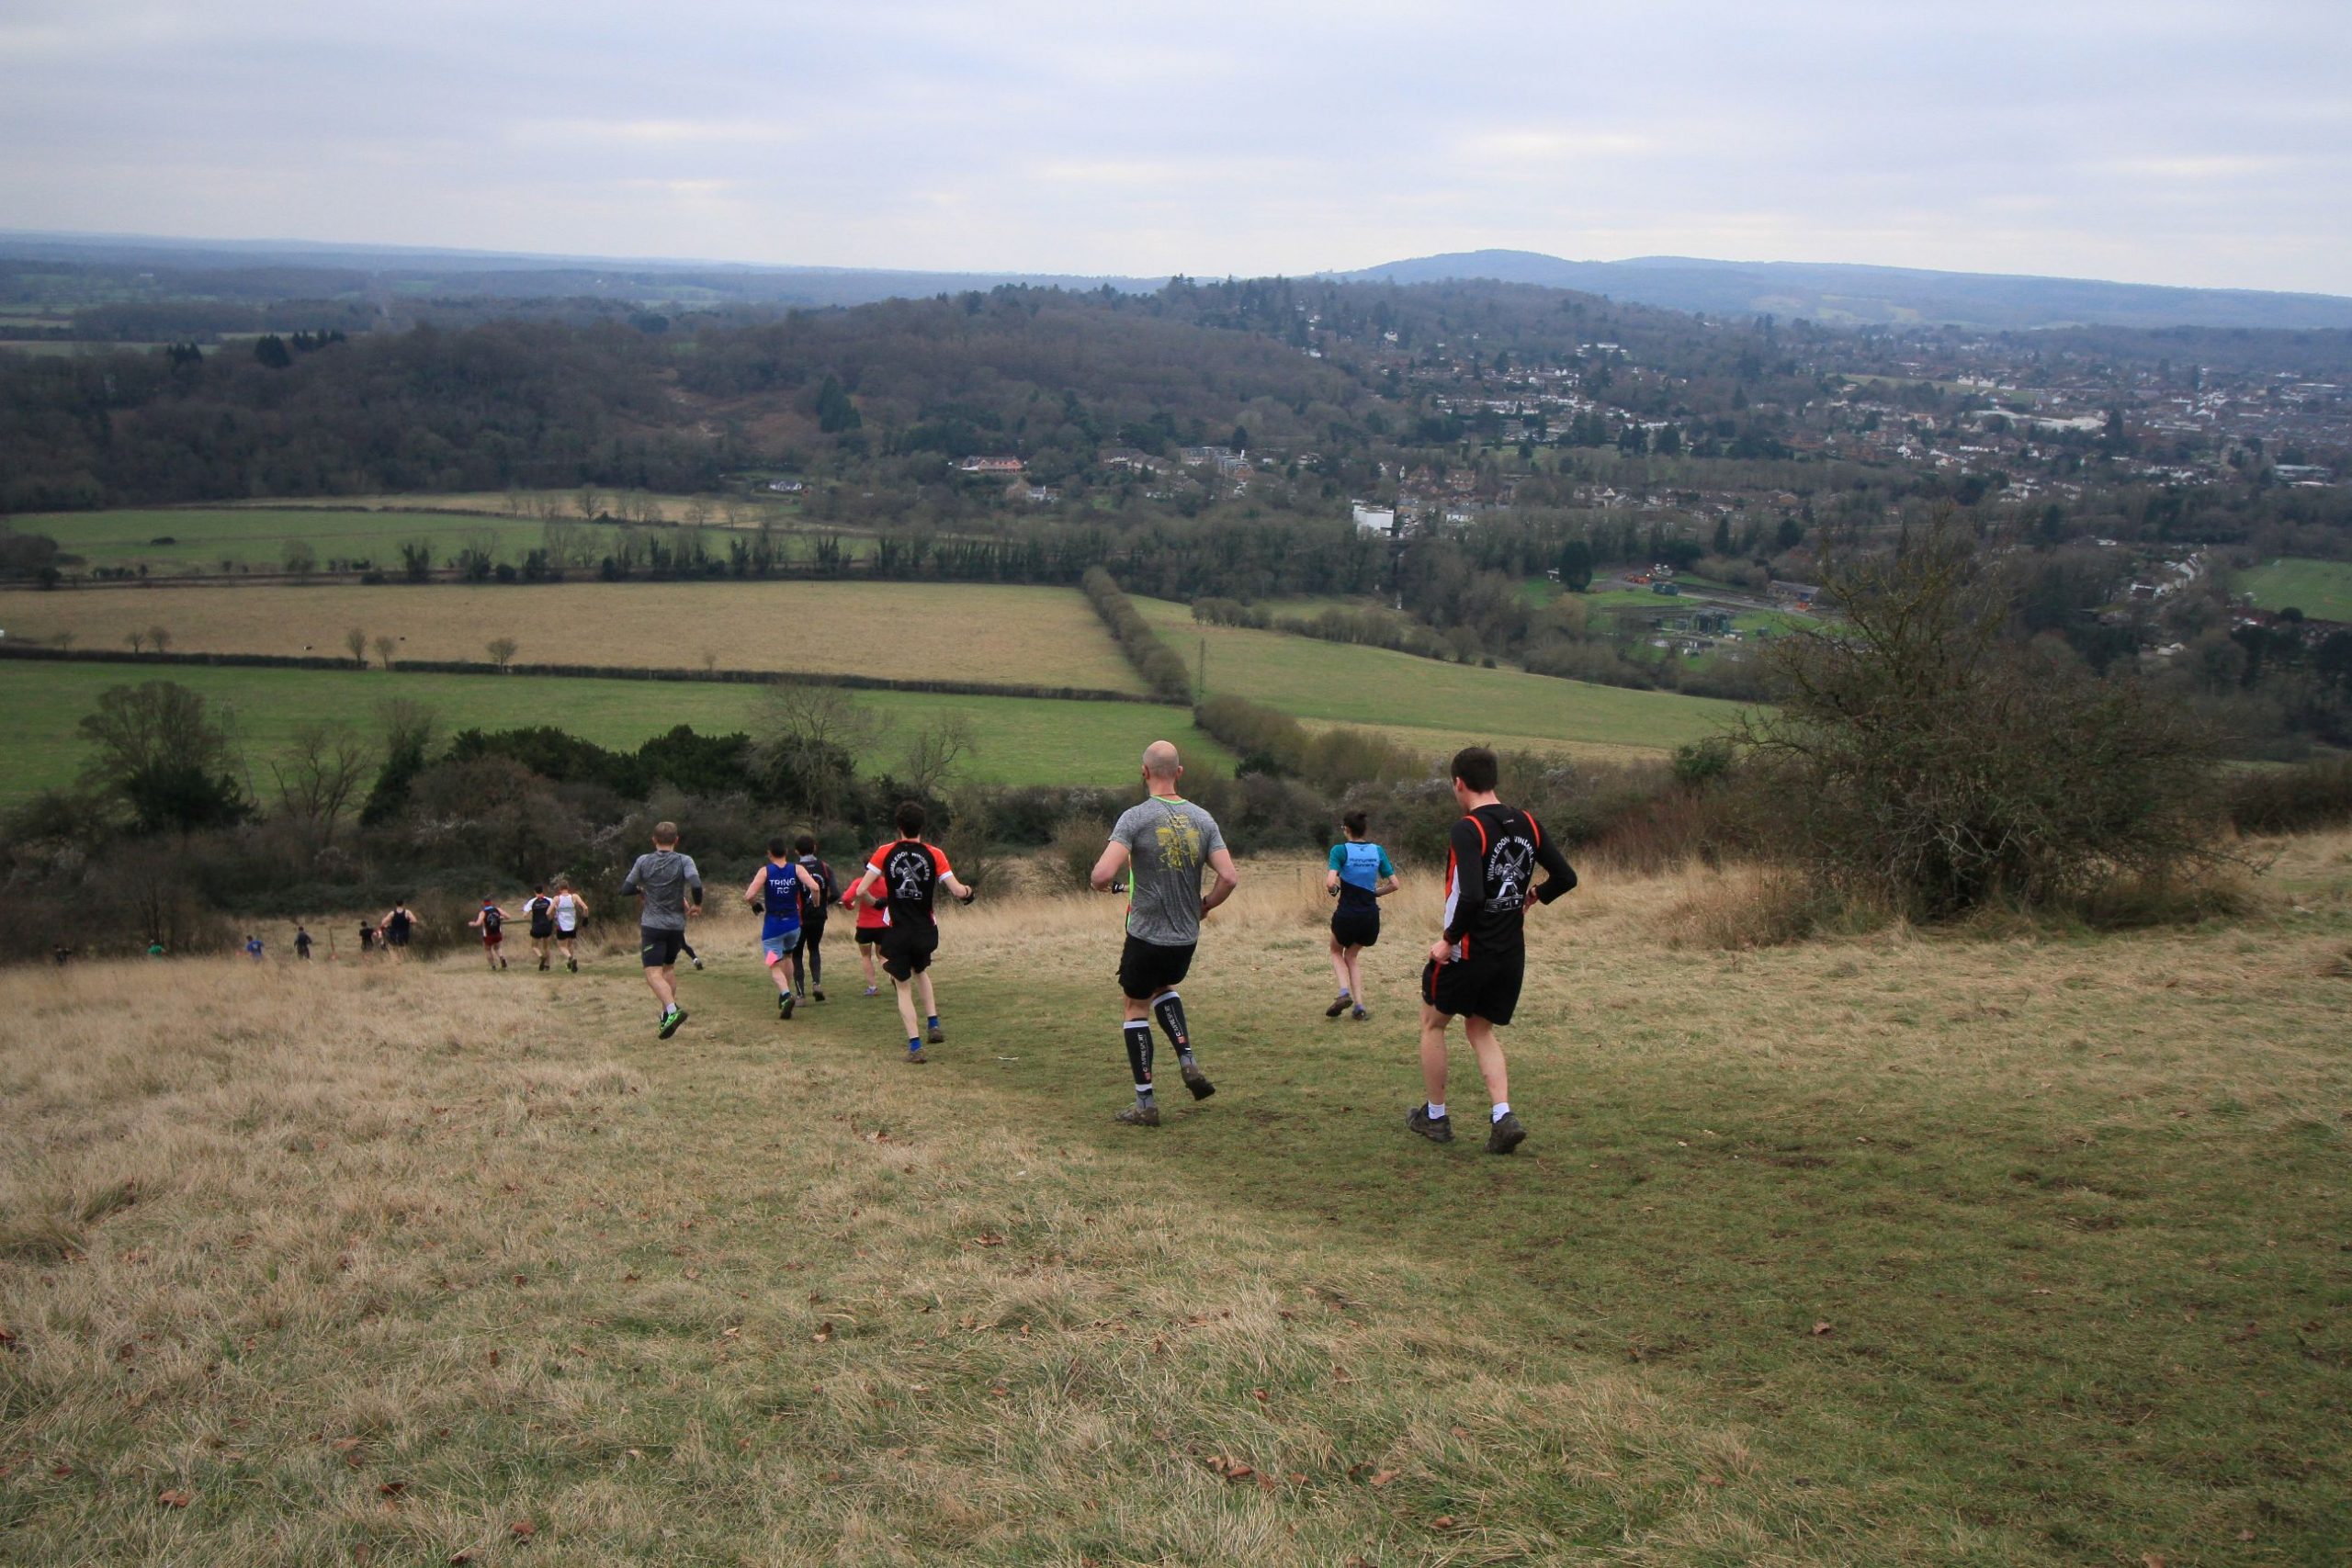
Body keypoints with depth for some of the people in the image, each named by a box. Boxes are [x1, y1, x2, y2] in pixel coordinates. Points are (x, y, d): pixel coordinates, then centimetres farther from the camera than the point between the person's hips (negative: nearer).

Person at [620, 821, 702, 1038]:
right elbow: (696, 884, -20)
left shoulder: (643, 861, -2)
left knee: (653, 973, -9)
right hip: (676, 925, 2)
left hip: (652, 925, -2)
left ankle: (672, 1010, -30)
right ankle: (667, 1013, 24)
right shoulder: (684, 861, -5)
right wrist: (697, 905, -2)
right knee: (669, 967, 22)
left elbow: (626, 888, 3)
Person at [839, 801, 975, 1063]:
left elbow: (861, 889, -9)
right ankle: (933, 1025, 17)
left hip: (896, 932, -1)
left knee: (904, 989, 9)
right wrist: (968, 892, 13)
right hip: (925, 931, 1)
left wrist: (850, 898, 12)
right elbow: (958, 890, -9)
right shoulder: (934, 854, -7)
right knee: (921, 972, 30)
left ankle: (915, 1046, 0)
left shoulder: (885, 853, -6)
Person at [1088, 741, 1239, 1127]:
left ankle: (1145, 1103, 10)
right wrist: (1202, 907, 11)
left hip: (1146, 935, -4)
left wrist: (1105, 885, 1)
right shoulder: (1202, 819, 0)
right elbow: (1230, 878, -6)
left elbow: (1103, 875, -22)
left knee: (1135, 1009, 11)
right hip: (1187, 938, 5)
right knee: (1164, 988, 31)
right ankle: (1188, 1062, 14)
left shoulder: (1136, 817, -14)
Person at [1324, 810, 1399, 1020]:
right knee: (1352, 956, 24)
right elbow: (1394, 884, 2)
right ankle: (1359, 1007, 12)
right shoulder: (1377, 851, 1)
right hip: (1371, 914, 4)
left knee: (1337, 952, 25)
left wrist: (1332, 889, -1)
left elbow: (1330, 882, -23)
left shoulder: (1340, 850, -12)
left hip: (1347, 914, -3)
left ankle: (1345, 993, 0)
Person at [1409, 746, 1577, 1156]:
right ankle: (1503, 1115, 2)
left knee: (1432, 1023, 16)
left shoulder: (1467, 831, -19)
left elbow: (1471, 897, -29)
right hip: (1512, 953, 6)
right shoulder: (1526, 825, 2)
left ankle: (1435, 1116, 24)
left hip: (1468, 951, -6)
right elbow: (1566, 878, 7)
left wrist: (1448, 940, -16)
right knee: (1481, 1030, 20)